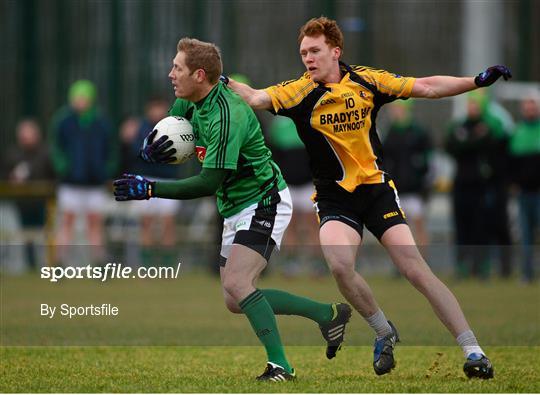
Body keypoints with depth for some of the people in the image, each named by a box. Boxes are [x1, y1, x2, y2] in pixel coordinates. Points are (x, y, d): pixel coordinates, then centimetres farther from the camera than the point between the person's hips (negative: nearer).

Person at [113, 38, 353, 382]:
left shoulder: (228, 115, -28)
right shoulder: (189, 104, 1)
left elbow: (208, 183, -30)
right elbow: (158, 140, 13)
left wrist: (149, 189, -30)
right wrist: (151, 150, -13)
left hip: (263, 202, -10)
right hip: (237, 208, 10)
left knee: (236, 283, -25)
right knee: (236, 301, 8)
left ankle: (279, 366, -21)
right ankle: (328, 314, 18)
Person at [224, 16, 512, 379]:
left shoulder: (366, 80, -3)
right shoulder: (299, 92, -7)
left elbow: (426, 87, 2)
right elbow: (255, 98, -21)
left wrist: (477, 81, -6)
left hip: (377, 187, 0)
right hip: (334, 196, 0)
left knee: (415, 269, -11)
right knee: (339, 264, -26)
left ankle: (472, 350, -6)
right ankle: (384, 331, 1)